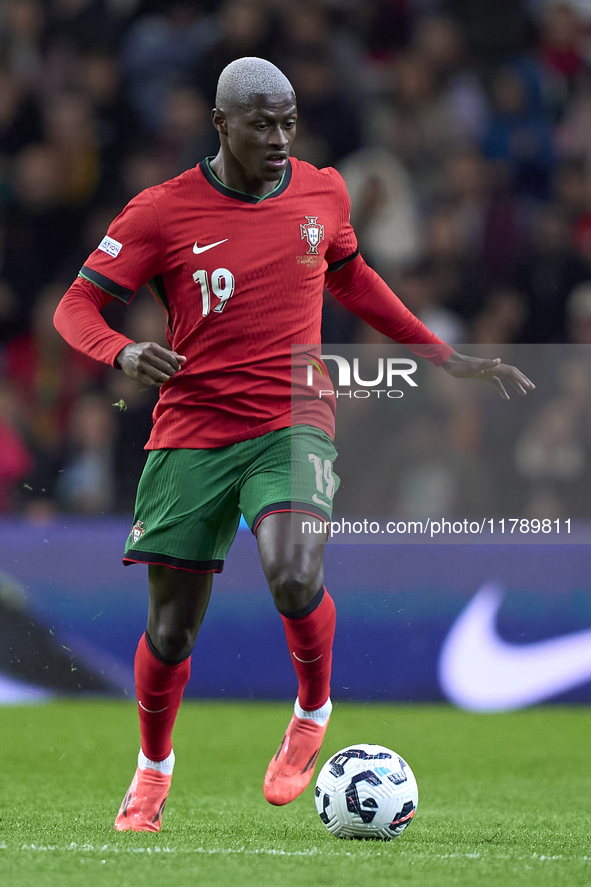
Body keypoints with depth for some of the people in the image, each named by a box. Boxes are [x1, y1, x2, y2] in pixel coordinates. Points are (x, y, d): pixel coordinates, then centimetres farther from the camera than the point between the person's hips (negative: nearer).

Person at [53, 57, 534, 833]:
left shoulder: (323, 194, 5)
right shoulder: (162, 211, -5)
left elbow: (350, 279, 24)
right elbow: (76, 307, -3)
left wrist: (446, 358, 25)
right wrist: (122, 354, -26)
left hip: (292, 425, 1)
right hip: (191, 434, -1)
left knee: (293, 578, -27)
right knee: (171, 631, 2)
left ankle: (313, 710, 2)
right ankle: (153, 769, 30)